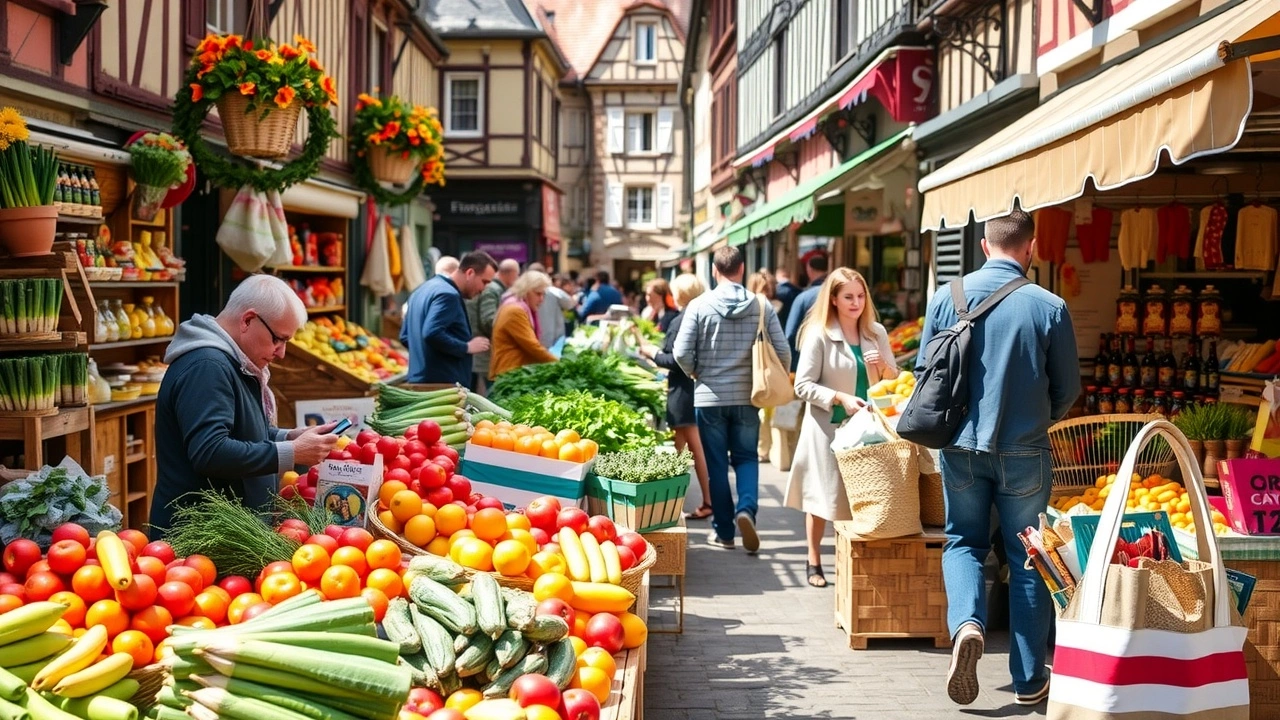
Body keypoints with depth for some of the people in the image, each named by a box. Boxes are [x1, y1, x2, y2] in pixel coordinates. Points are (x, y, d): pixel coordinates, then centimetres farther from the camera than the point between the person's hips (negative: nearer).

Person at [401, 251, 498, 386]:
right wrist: (467, 347, -16)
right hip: (444, 383, -10)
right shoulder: (448, 294, -14)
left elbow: (405, 336, 23)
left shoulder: (423, 289, 18)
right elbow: (432, 334, -26)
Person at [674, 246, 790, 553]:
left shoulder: (700, 305, -8)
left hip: (709, 397, -1)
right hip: (747, 396, 1)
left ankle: (723, 531, 13)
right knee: (746, 458, 14)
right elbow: (782, 352, -5)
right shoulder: (762, 306, -4)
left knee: (716, 464, 9)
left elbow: (681, 352, -10)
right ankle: (746, 507, -11)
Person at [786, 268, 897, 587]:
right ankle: (814, 563, 18)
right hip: (828, 427, -3)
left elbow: (894, 382, 13)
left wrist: (883, 367, -9)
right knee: (822, 495, 5)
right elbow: (803, 385, -10)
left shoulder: (877, 333, 6)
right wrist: (841, 398, -21)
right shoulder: (819, 335, -7)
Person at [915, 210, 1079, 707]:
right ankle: (1029, 681, 16)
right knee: (1027, 559, 10)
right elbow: (1068, 389, 1)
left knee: (964, 543, 18)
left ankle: (967, 624, -9)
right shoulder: (1049, 307, -9)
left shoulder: (947, 297, -4)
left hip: (961, 447, 1)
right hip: (1024, 452, -1)